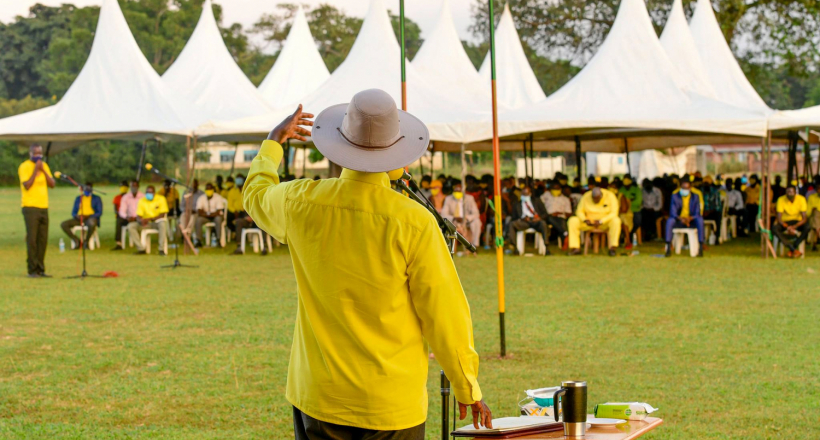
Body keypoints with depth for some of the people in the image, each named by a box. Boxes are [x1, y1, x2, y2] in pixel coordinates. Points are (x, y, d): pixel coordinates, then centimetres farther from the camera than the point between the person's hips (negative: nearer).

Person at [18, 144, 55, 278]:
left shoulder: (44, 166, 14)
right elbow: (27, 185, -16)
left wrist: (43, 170, -5)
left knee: (43, 240, 4)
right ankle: (32, 270, -5)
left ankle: (40, 270, 9)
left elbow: (52, 184, 7)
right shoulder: (24, 167, -5)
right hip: (30, 207, -6)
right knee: (31, 239, -8)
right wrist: (36, 169, -15)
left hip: (43, 207, 6)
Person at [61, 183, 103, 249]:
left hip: (91, 218, -4)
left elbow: (99, 213, -2)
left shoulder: (97, 198, 7)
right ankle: (77, 241, -12)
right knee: (63, 225, -22)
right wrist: (76, 216, -11)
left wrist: (86, 216, -17)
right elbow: (73, 212, 15)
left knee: (92, 223, -43)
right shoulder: (78, 198, 17)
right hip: (79, 219, 4)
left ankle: (86, 241, -18)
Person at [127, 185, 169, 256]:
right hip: (146, 223, 4)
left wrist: (149, 219, -26)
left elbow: (162, 215, -15)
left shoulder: (161, 199, -8)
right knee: (131, 226, -19)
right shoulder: (142, 201, 1)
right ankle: (141, 249, -22)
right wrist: (140, 220, -28)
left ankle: (162, 249, -37)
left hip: (158, 222, -4)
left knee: (162, 223, -40)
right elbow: (138, 216, -2)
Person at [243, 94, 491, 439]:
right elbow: (443, 311, -8)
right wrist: (467, 387, 6)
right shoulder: (413, 222, -16)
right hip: (392, 404, -3)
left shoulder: (302, 203, -6)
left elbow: (257, 194, 20)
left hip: (319, 397, 3)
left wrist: (273, 142, 39)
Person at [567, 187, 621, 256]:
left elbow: (614, 214, -20)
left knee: (616, 221, -36)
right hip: (589, 223, 2)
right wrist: (585, 220, -25)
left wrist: (600, 221, -32)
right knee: (572, 221, -22)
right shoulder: (586, 197, -9)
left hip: (605, 223, -2)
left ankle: (612, 248, -35)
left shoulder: (610, 196, -15)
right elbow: (579, 211, -4)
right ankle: (575, 248, -25)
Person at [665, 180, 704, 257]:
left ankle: (701, 248, -36)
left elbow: (697, 214, -9)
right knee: (669, 221, -34)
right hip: (679, 221, 0)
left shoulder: (695, 196, -3)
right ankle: (668, 248, -36)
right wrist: (680, 218, -34)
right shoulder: (675, 196, -6)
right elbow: (672, 213, -13)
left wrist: (689, 218, -30)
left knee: (700, 219, -34)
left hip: (691, 221, 0)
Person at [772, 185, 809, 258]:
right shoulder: (781, 200, -14)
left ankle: (794, 247, -27)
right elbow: (779, 218, -16)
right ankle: (794, 250, -37)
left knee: (808, 228, -34)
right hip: (785, 222, 0)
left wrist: (794, 227, -32)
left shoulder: (801, 199, -14)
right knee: (774, 228, -33)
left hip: (798, 222, 0)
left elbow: (804, 218, -17)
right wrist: (787, 227, -34)